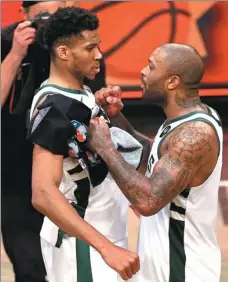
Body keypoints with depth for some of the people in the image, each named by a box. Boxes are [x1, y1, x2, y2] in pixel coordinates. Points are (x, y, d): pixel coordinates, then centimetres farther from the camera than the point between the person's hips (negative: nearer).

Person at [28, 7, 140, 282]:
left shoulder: (82, 92, 6)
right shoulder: (54, 108, -23)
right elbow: (44, 195, -32)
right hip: (80, 243, -9)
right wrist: (105, 247, -36)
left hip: (100, 231, 9)